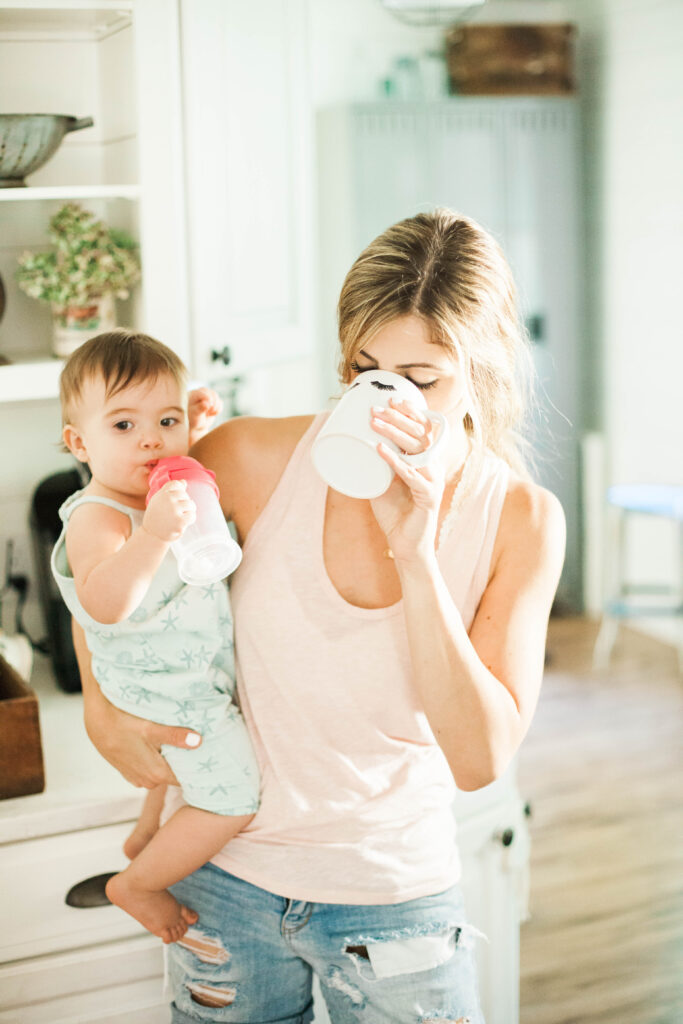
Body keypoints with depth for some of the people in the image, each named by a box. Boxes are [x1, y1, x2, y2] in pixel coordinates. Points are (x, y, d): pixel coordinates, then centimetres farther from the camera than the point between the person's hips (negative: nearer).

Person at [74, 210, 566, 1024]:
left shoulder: (521, 520, -13)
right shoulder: (262, 459, -14)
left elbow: (479, 758, -20)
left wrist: (415, 554, -28)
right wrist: (102, 708, -2)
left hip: (396, 894, 0)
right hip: (228, 875, 1)